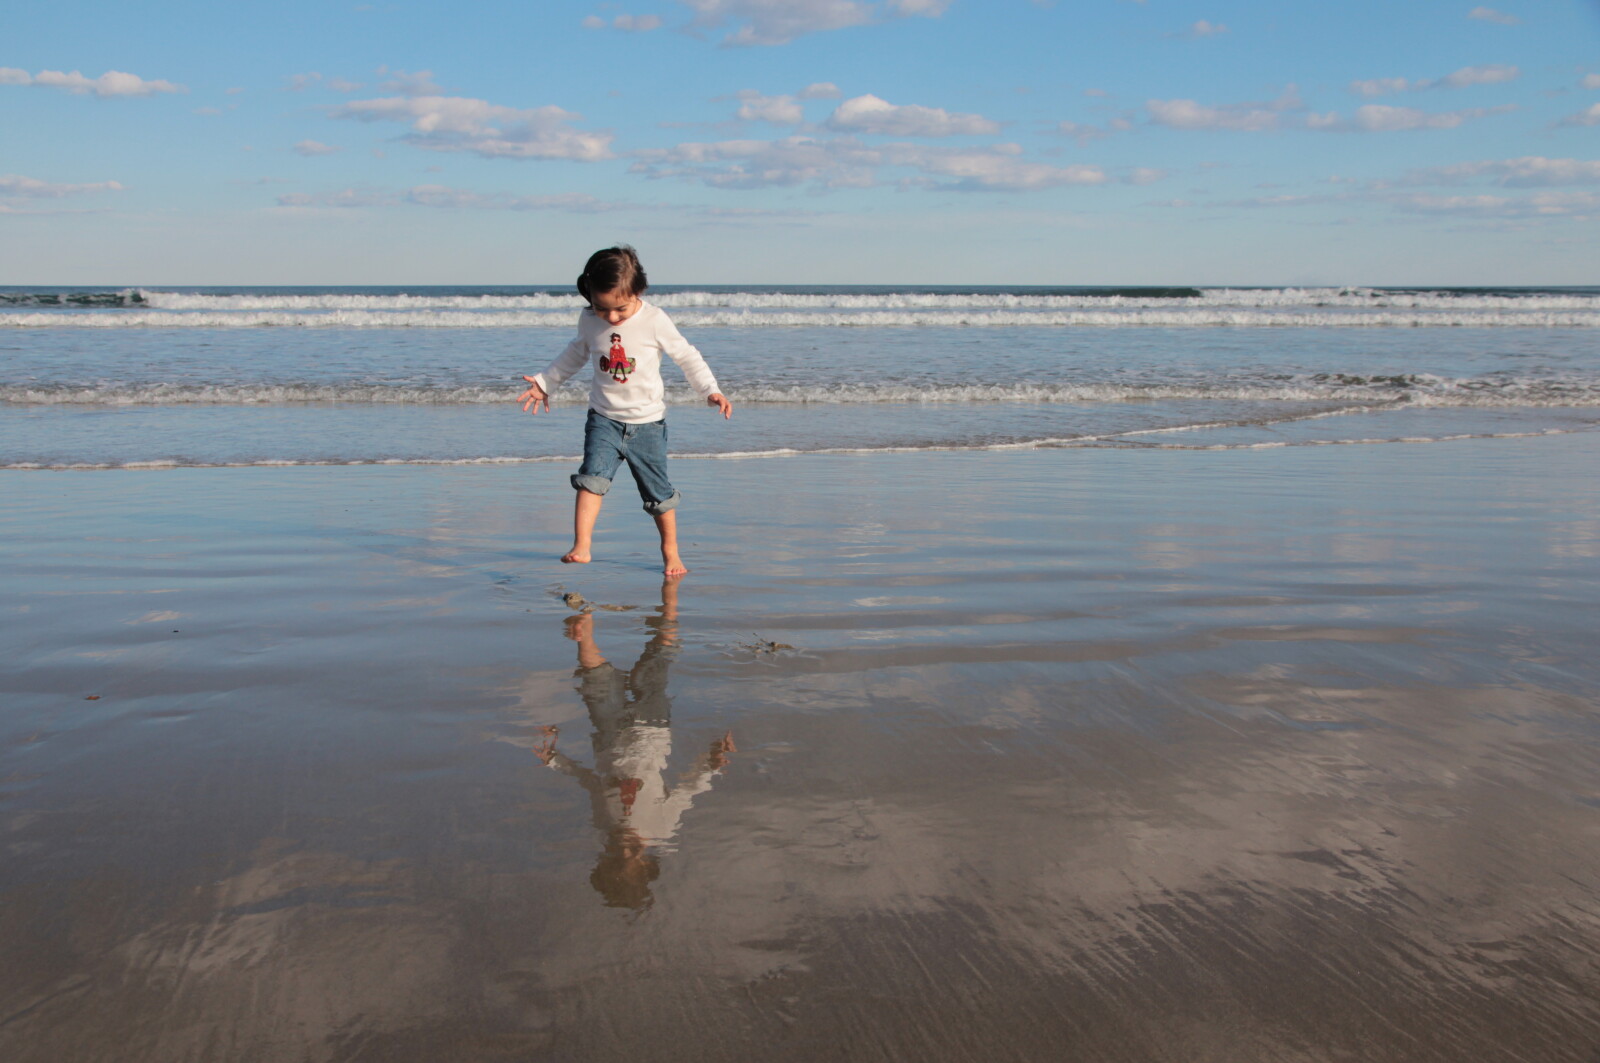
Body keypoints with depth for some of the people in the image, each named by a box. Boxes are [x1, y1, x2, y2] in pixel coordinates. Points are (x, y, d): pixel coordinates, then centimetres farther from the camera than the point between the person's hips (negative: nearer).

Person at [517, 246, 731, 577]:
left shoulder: (655, 320, -13)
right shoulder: (588, 321, -3)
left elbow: (686, 356, -2)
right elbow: (576, 354, 17)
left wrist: (710, 390, -10)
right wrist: (544, 383, 20)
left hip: (647, 422, -1)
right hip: (604, 419, 2)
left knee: (658, 491, 8)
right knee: (592, 478, -19)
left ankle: (670, 551, 26)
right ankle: (581, 547, -22)